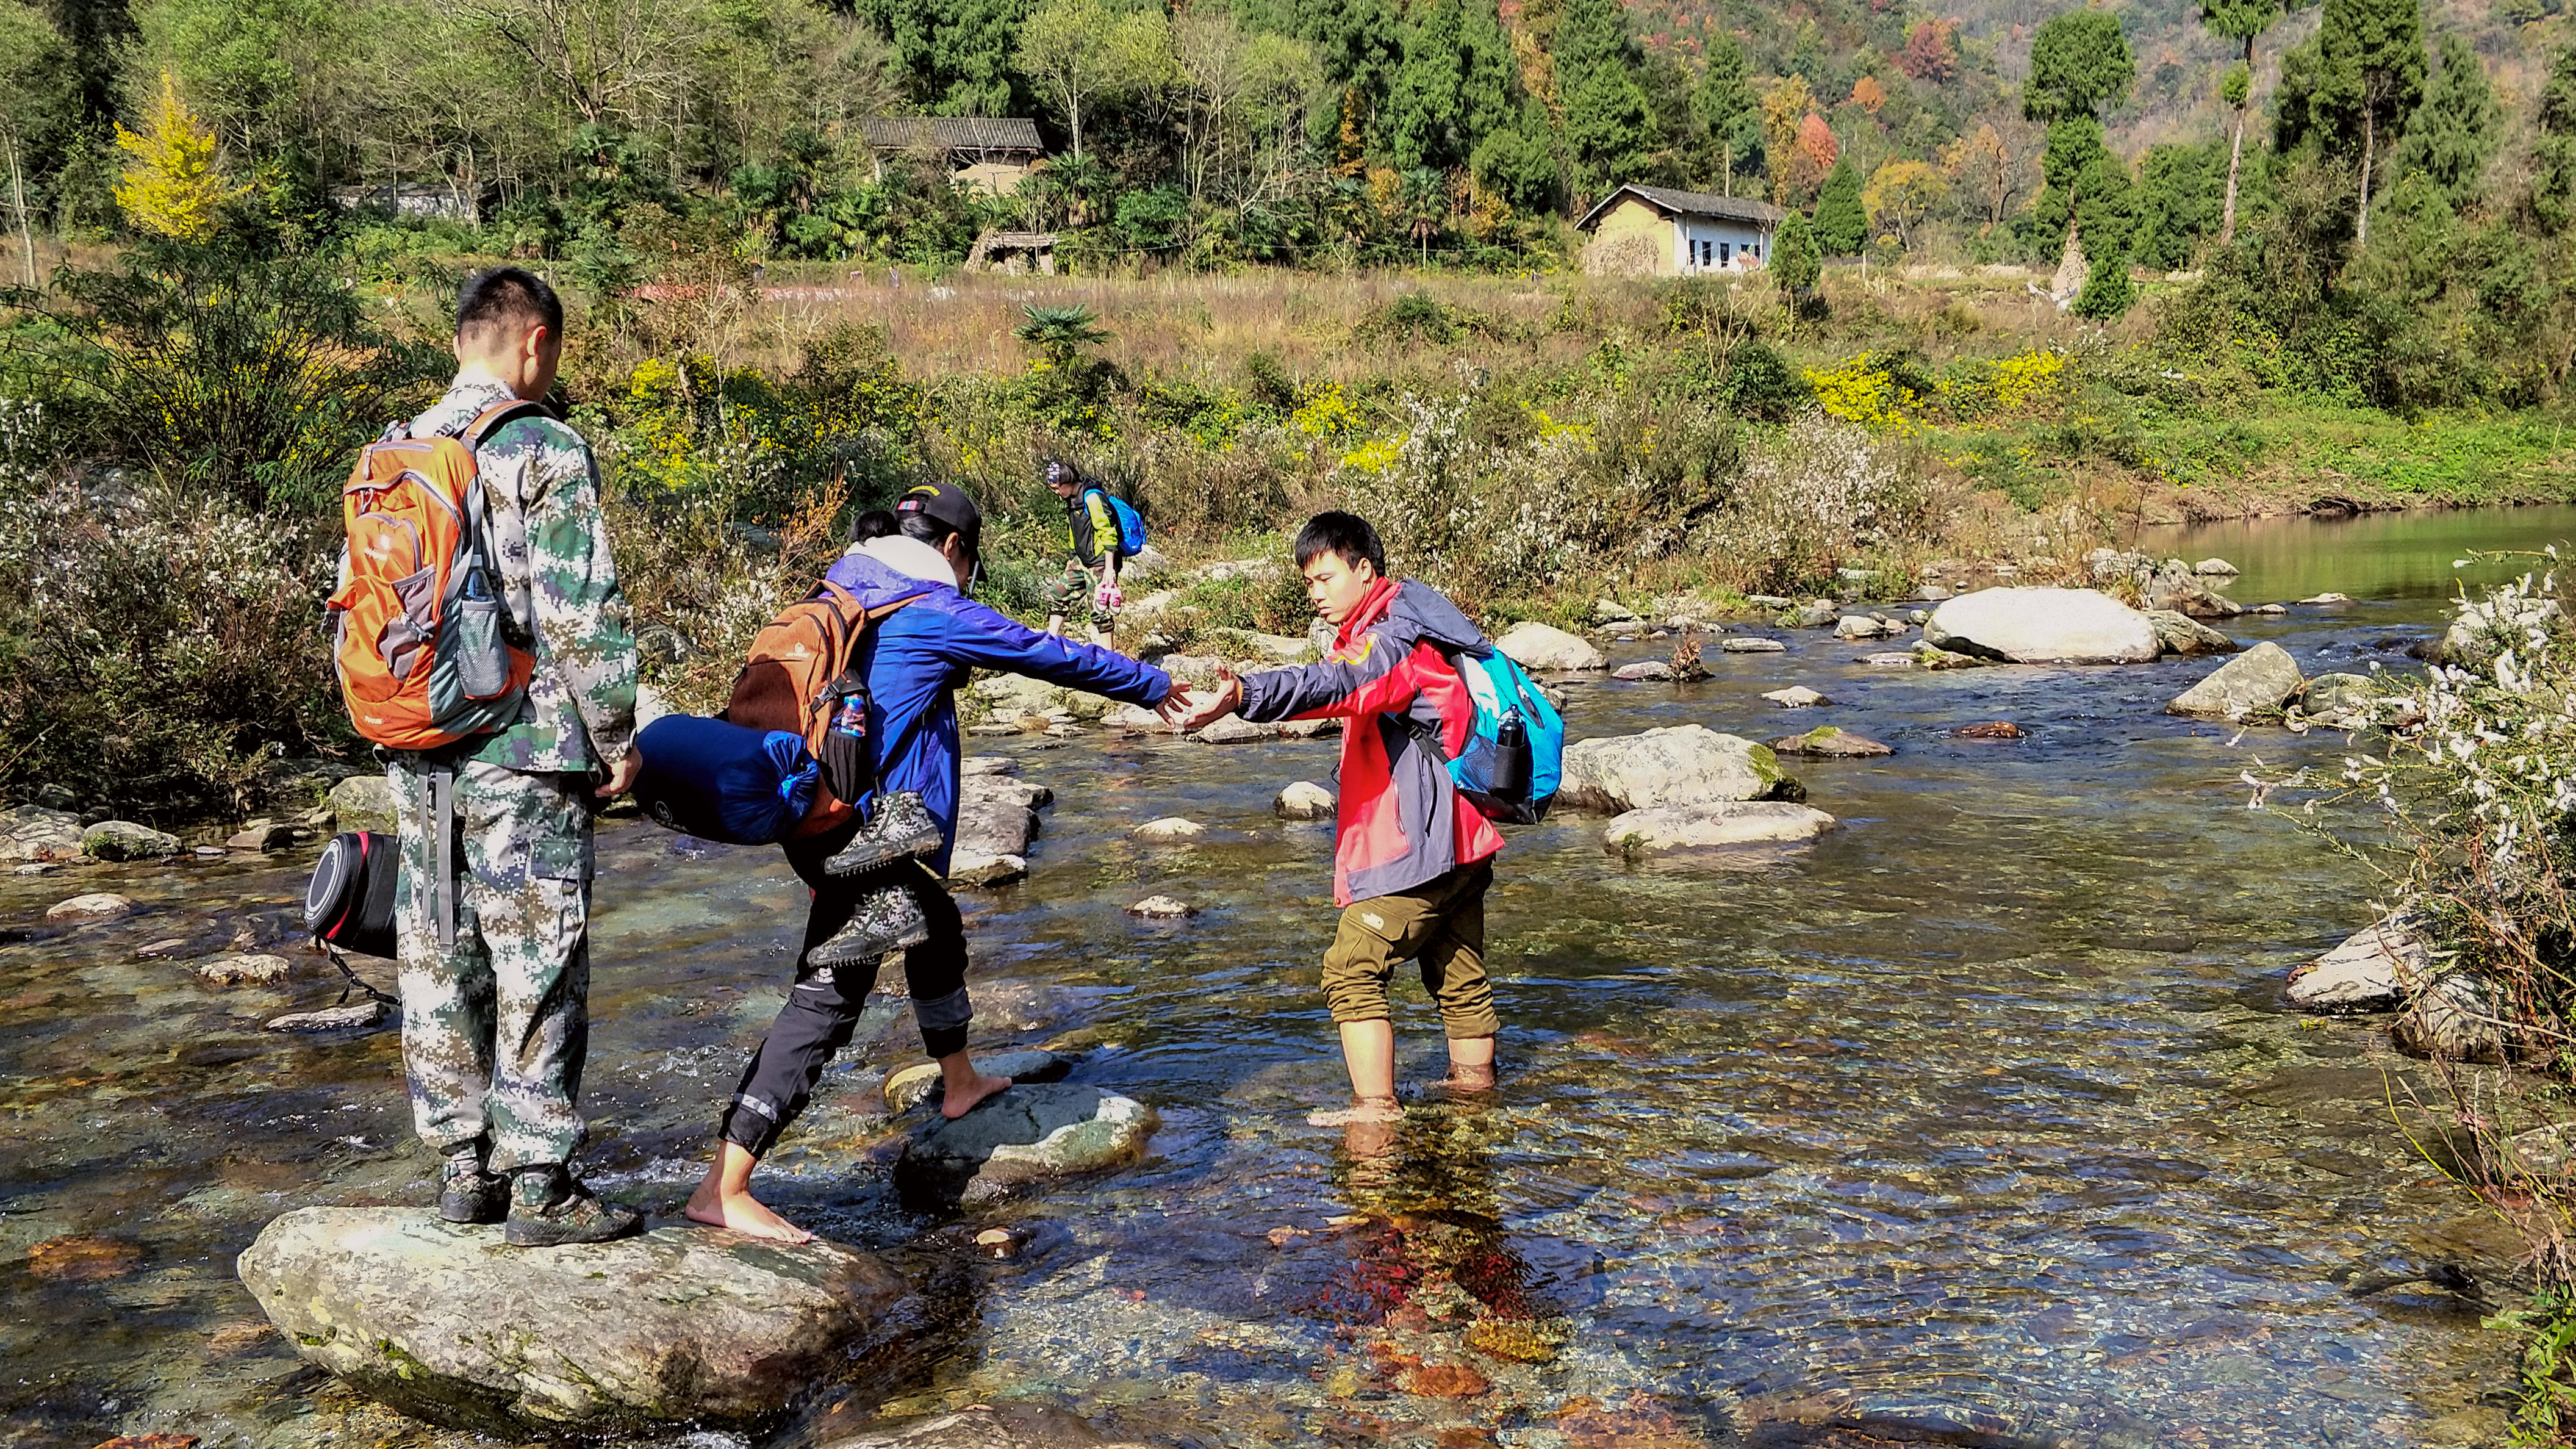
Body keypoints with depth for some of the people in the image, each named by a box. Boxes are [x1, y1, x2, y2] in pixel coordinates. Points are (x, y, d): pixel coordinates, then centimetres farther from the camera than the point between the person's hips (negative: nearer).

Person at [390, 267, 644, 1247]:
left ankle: (465, 1168, 23)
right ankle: (538, 1187, 6)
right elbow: (582, 614, -15)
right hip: (524, 757, -7)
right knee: (538, 971, 1)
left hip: (418, 757, 7)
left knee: (439, 965, 13)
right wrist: (616, 737, -5)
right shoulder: (547, 452, -11)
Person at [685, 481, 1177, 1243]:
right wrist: (1153, 684, 12)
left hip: (814, 815, 10)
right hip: (870, 833, -10)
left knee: (935, 926, 30)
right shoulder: (936, 614, -10)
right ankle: (722, 1190, -14)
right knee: (827, 997, -10)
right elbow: (1055, 657, -1)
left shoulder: (844, 590, 11)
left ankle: (960, 1082, 51)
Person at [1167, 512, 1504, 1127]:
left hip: (1414, 847, -10)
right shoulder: (1388, 633, 16)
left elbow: (1334, 685, -38)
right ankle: (1475, 1082, 32)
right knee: (1458, 974, 20)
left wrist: (1241, 696, -52)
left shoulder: (1396, 638, -18)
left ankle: (1375, 1106, -7)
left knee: (1352, 968, -8)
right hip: (1460, 845, 10)